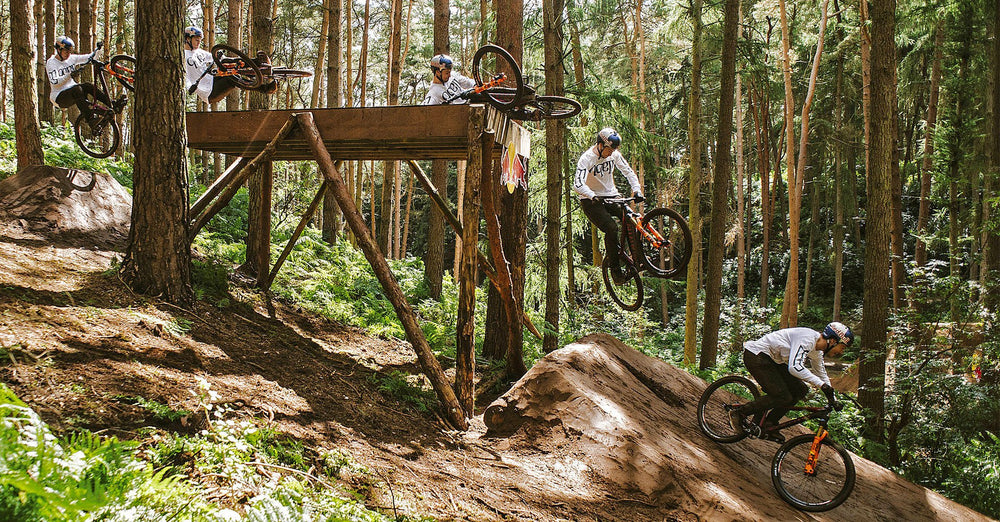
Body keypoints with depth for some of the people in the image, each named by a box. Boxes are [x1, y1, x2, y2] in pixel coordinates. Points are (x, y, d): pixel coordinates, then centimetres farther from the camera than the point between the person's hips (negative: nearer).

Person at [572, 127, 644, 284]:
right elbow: (578, 185, -29)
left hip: (611, 196, 5)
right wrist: (593, 196, -46)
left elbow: (629, 172, 7)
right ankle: (615, 269, -13)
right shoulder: (587, 158, -18)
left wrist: (637, 190, -10)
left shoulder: (615, 155, -1)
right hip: (591, 200, -5)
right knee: (612, 228, -25)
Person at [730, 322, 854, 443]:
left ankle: (768, 426, 8)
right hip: (756, 355, -10)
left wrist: (833, 400, 19)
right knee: (783, 397, -17)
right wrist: (821, 384, -33)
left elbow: (821, 374, 23)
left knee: (800, 390, 1)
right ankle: (739, 414, -5)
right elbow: (795, 367, -36)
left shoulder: (818, 352, 7)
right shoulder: (807, 339, -25)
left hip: (773, 360, 10)